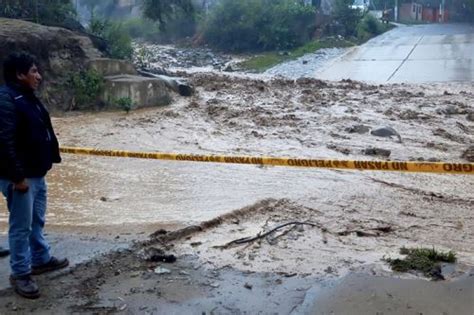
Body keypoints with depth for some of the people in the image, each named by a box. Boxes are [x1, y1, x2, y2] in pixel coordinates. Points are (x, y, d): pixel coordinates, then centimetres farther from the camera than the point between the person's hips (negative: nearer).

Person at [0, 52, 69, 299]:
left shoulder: (27, 97, 12)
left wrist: (46, 162, 19)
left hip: (36, 173, 10)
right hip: (20, 177, -10)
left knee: (36, 221, 21)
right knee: (21, 226, 0)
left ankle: (41, 260, 36)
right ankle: (20, 274, 12)